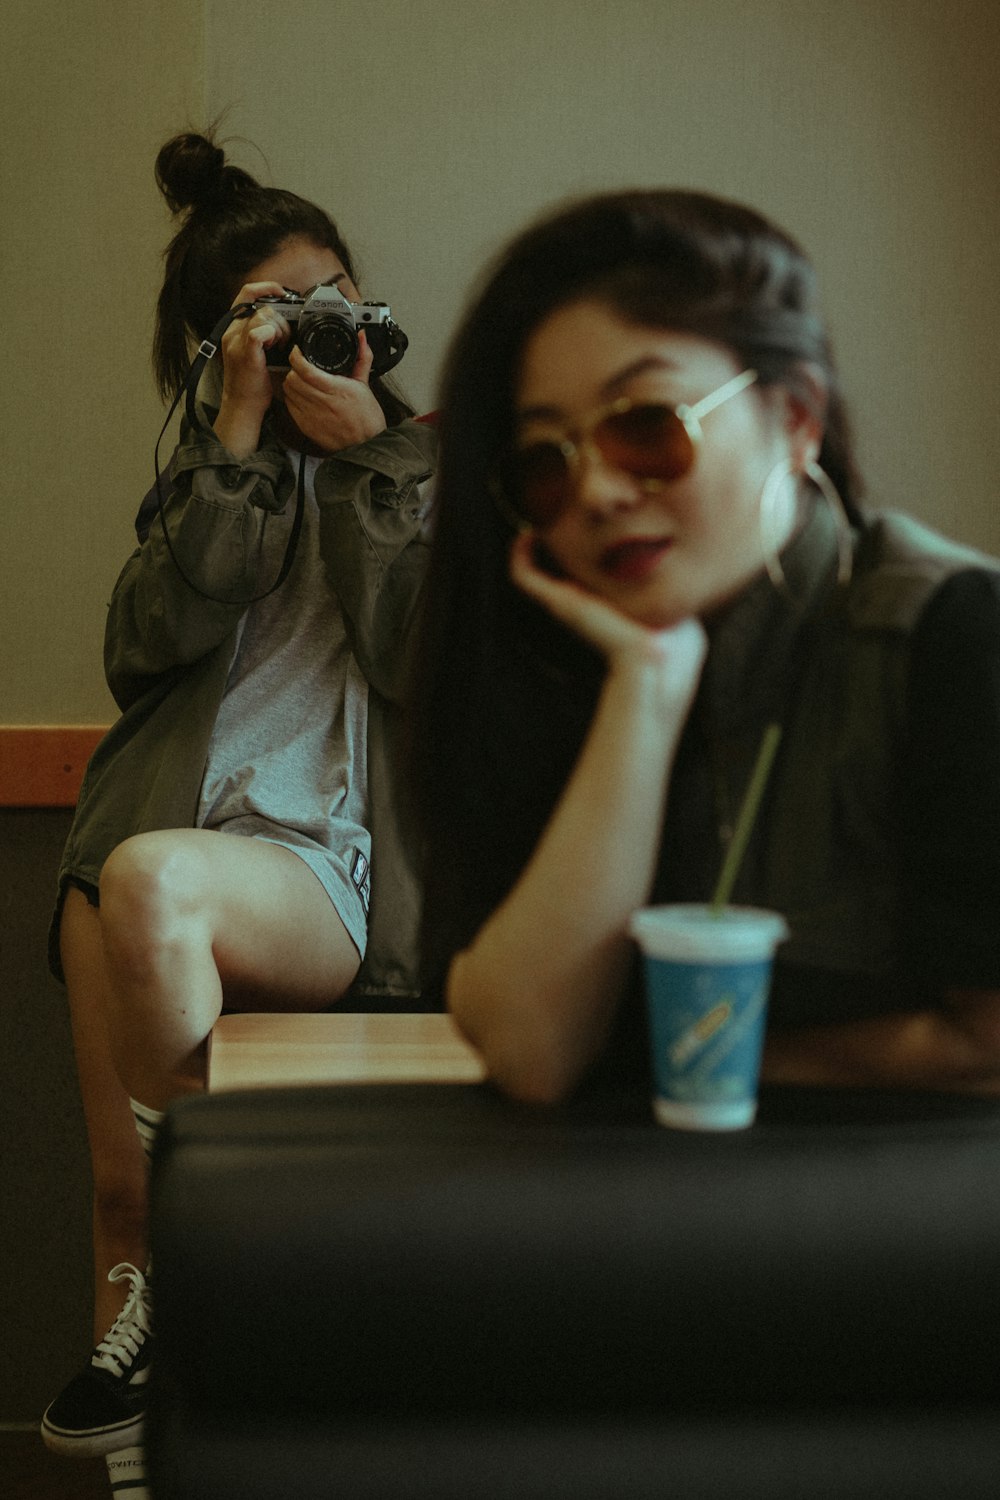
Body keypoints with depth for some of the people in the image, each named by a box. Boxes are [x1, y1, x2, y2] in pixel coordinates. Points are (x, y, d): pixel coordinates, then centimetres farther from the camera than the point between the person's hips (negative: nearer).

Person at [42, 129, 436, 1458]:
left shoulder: (425, 463, 14)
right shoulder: (211, 477, 25)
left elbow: (425, 660, -3)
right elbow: (151, 643, 3)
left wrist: (365, 452, -4)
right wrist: (239, 437, 0)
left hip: (323, 862, -4)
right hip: (167, 827, 4)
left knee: (150, 876, -36)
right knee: (120, 1189, -16)